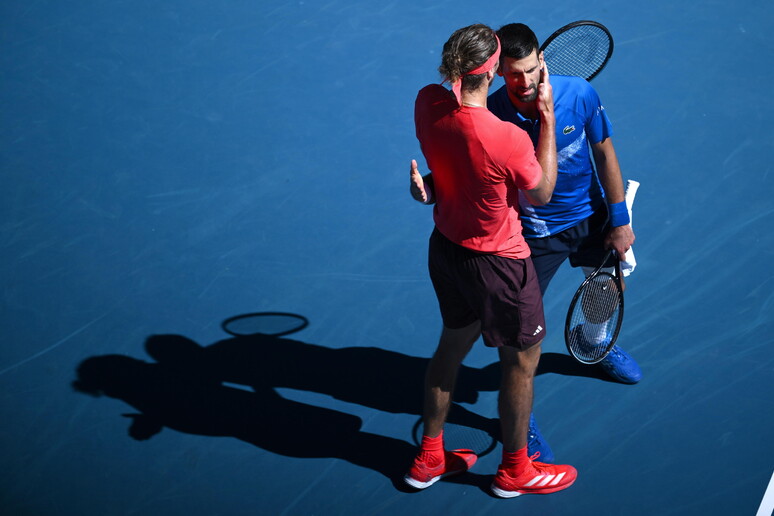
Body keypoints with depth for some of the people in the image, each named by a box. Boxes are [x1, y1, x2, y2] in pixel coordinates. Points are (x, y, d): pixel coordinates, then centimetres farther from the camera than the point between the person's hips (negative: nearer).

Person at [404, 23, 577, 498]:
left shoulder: (428, 104, -15)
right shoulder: (509, 139, -32)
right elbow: (542, 194, -12)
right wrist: (548, 117, -11)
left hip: (445, 246, 7)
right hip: (498, 262, -7)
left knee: (453, 345, 26)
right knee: (522, 361, 16)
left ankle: (429, 459, 41)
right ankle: (515, 471, 36)